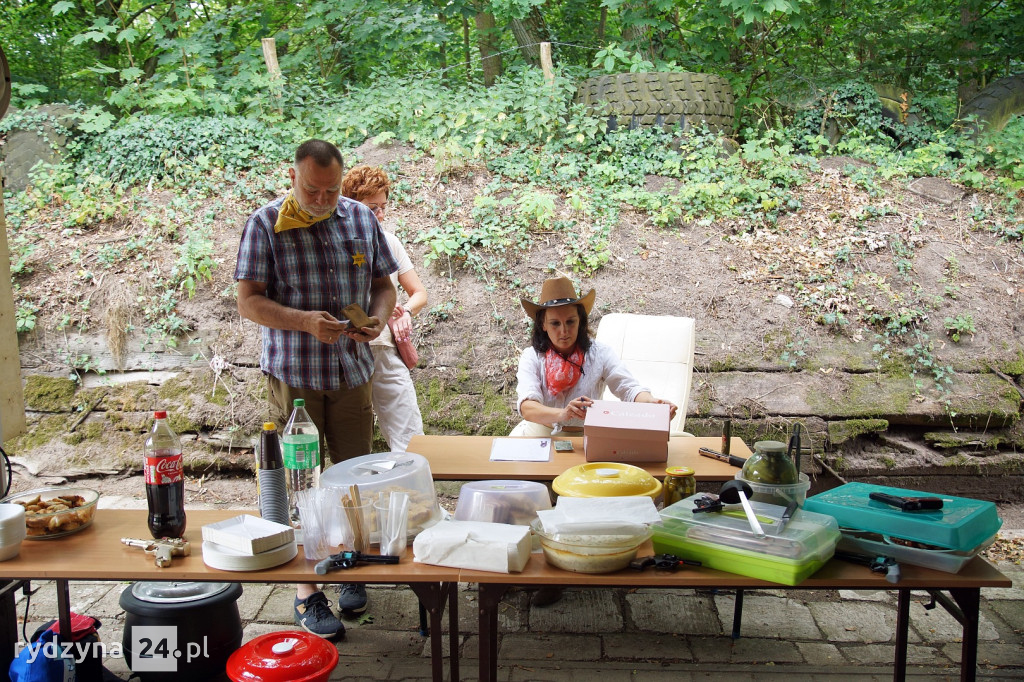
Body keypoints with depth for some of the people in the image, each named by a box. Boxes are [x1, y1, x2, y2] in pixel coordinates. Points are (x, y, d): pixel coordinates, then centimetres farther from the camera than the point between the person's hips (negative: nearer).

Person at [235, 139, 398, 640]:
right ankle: (306, 591, 14)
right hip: (294, 373, -3)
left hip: (352, 371, 4)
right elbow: (248, 301, -9)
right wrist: (306, 321, -25)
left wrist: (379, 316, -10)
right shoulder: (266, 224, -5)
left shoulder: (361, 218, 6)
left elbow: (384, 283, 12)